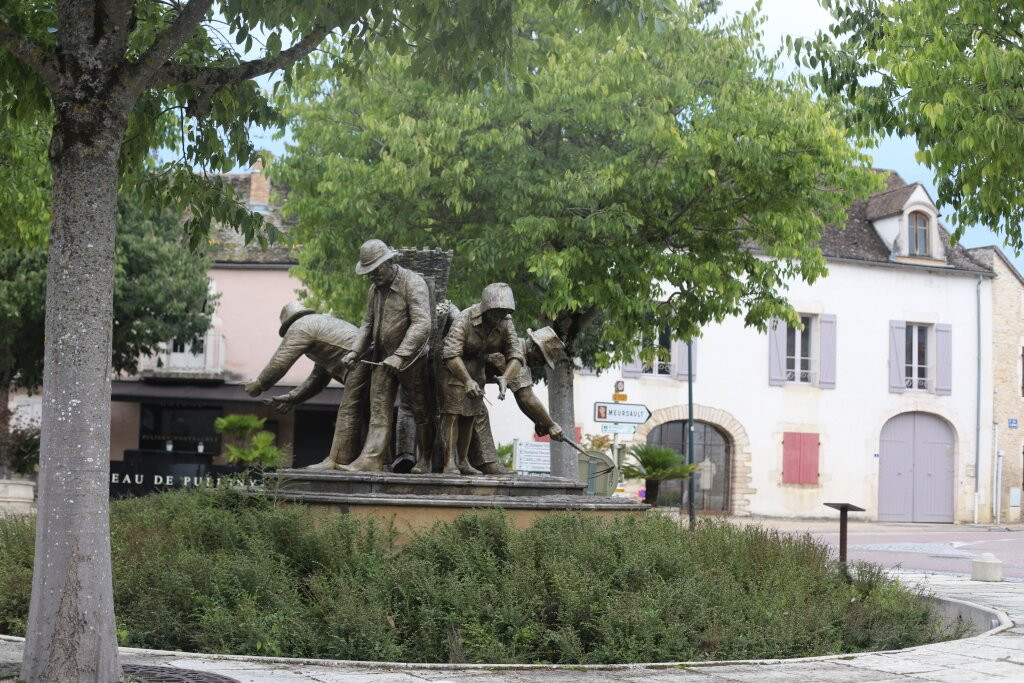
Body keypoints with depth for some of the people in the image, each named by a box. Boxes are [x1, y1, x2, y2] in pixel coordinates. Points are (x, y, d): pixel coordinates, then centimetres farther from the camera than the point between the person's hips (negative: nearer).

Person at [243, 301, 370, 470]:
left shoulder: (300, 326, 4)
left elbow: (279, 361, 0)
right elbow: (318, 378, 34)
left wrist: (258, 385, 13)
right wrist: (292, 398, 30)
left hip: (360, 360, -10)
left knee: (348, 412, -11)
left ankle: (338, 461, -14)